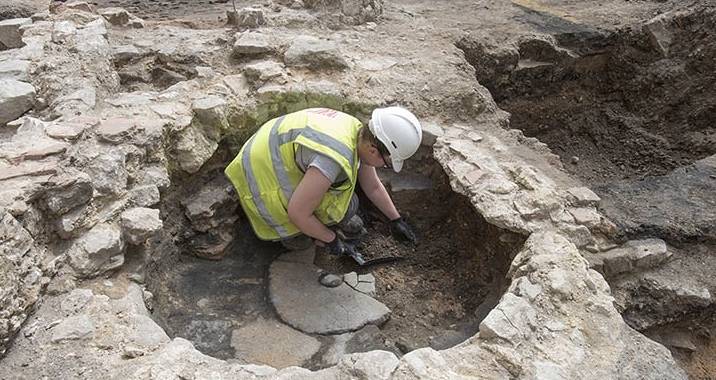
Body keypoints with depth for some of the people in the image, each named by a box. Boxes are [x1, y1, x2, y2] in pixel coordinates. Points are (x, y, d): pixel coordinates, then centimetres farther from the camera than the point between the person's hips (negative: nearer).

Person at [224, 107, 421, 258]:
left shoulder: (360, 133, -7)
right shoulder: (335, 159, -35)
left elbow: (373, 187, 10)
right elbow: (297, 212, -26)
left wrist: (396, 219, 19)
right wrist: (331, 239, -11)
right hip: (263, 176, -8)